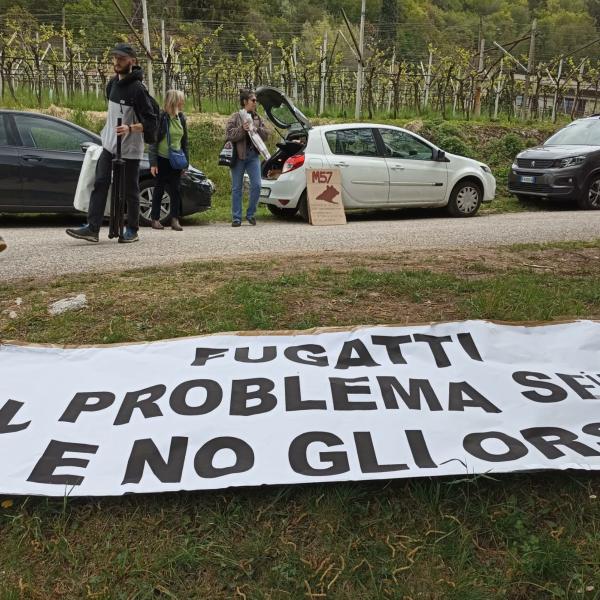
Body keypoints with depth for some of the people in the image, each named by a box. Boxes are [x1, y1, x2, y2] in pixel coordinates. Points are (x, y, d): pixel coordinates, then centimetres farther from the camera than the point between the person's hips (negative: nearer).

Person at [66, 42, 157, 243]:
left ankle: (132, 230, 16)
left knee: (130, 190, 3)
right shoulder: (113, 83, 10)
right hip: (109, 144, 7)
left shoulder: (137, 89, -14)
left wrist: (130, 129, -29)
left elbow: (151, 121, -16)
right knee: (100, 185, -1)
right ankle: (92, 228, -2)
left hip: (130, 149, -7)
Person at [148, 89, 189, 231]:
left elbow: (185, 142, 13)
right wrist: (153, 163, -13)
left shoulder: (181, 118, 6)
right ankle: (155, 219, 13)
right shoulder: (160, 117, -10)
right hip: (162, 159, -4)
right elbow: (153, 141, -9)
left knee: (176, 190, 2)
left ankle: (175, 220, 7)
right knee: (159, 189, 5)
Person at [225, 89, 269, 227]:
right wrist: (242, 129, -23)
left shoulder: (257, 117, 11)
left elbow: (266, 134, 7)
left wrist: (256, 129, -11)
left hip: (253, 155, 3)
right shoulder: (235, 117, -2)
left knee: (256, 185, -4)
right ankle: (236, 217, 10)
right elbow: (229, 135, -11)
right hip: (238, 156, -3)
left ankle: (250, 214, 11)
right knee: (237, 188, 3)